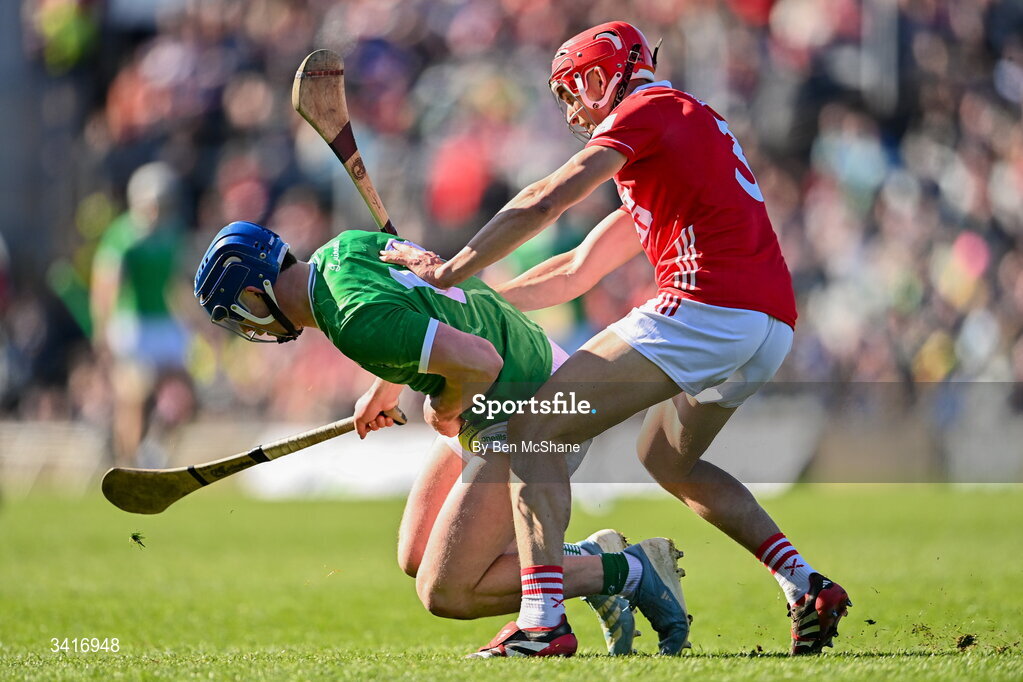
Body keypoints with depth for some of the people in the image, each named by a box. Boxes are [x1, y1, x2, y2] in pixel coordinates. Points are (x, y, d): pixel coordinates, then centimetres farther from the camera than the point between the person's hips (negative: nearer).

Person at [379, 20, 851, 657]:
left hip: (708, 303, -9)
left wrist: (448, 273, 0)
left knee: (535, 432, -7)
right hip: (773, 326, 9)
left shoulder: (648, 110, 6)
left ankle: (542, 616, -25)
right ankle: (804, 584, 16)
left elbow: (542, 204, -6)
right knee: (666, 457, 31)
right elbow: (577, 272, 32)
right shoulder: (695, 125, 33)